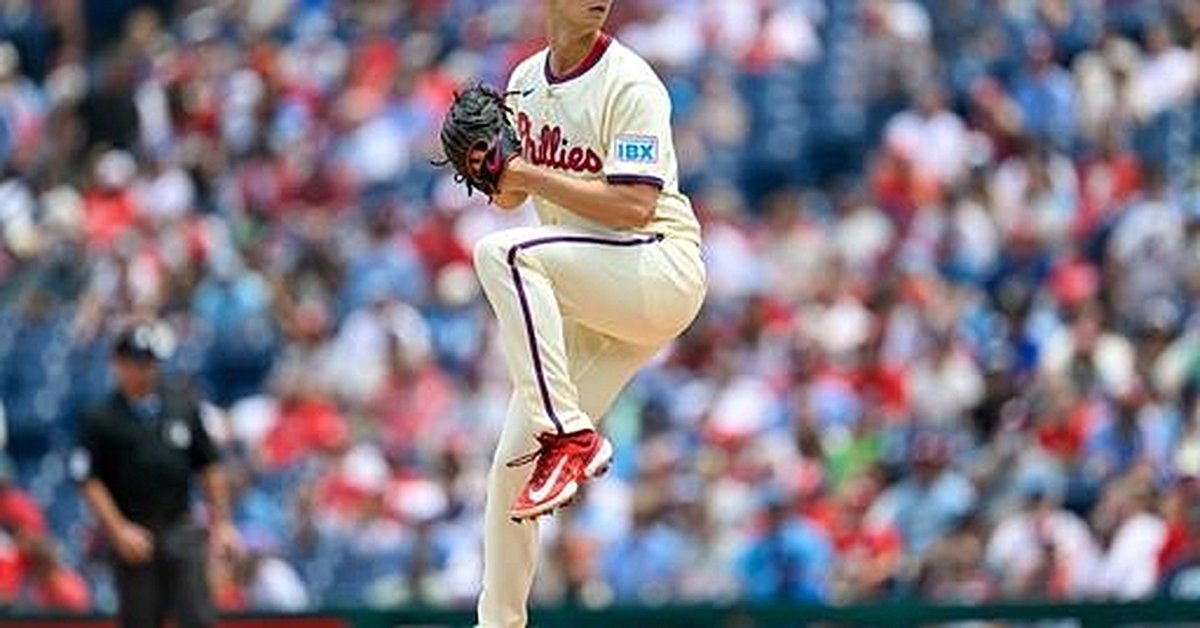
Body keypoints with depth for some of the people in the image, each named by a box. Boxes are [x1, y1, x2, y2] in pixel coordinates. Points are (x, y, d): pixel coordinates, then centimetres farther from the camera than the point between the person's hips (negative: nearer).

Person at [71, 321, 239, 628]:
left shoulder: (183, 405, 7)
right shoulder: (101, 419, -3)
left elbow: (208, 467, 12)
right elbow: (89, 481, -5)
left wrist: (221, 522, 7)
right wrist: (119, 530, -14)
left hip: (182, 531, 2)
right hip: (133, 533, -2)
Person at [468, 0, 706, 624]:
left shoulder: (630, 83, -11)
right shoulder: (526, 81, 10)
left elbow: (636, 206, -21)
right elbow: (509, 196, 18)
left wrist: (531, 174, -19)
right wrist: (491, 167, -4)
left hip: (664, 273, -7)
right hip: (580, 302, 7)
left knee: (503, 252, -31)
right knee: (512, 465, 3)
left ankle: (572, 437, -30)